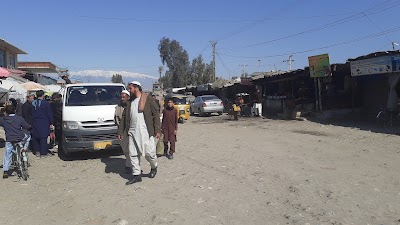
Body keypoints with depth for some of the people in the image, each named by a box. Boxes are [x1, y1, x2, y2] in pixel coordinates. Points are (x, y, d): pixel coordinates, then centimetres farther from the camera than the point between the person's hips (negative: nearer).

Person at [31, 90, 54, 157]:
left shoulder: (33, 103, 4)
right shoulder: (46, 103, -10)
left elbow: (31, 113, 13)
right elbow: (49, 114, -7)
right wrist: (51, 123, 0)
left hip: (35, 123, 4)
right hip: (44, 123, -4)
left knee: (35, 137, 13)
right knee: (43, 138, 0)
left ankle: (37, 151, 18)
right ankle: (43, 152, 4)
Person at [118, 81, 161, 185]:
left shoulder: (148, 98, -1)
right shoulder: (129, 102, 15)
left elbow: (156, 114, -4)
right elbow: (124, 117, 18)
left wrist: (157, 130, -10)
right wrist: (120, 132, 14)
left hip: (146, 131, -5)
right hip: (132, 132, 6)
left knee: (149, 153, -1)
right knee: (133, 154, 6)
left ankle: (154, 167, 28)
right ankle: (137, 175, 18)